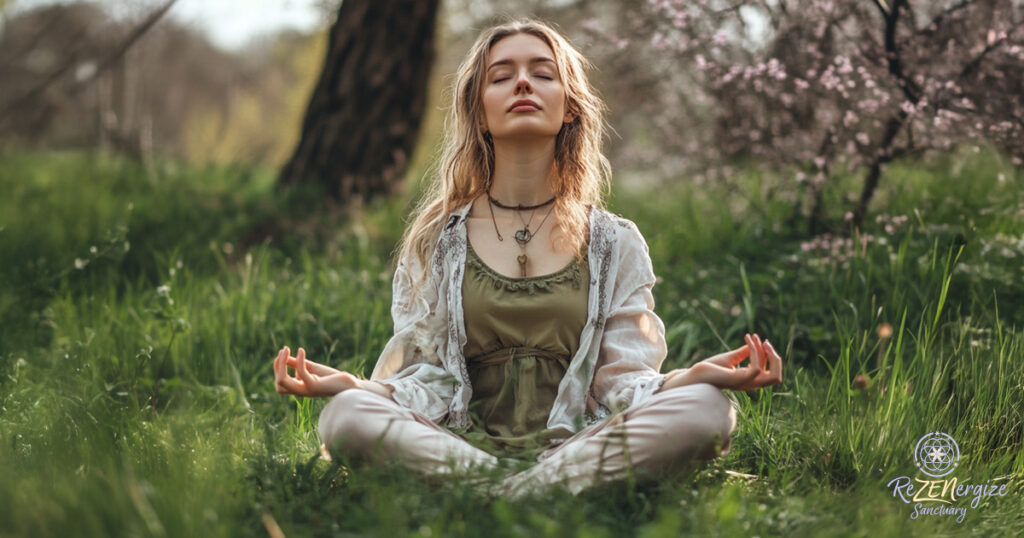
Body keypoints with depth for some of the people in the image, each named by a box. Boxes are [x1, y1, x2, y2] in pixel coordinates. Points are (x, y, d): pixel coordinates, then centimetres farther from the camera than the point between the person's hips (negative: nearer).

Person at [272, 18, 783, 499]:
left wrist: (694, 376, -18)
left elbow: (624, 383, 3)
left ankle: (509, 497, -32)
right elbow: (426, 380, 4)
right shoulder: (436, 241, 12)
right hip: (461, 442, 0)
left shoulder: (615, 242, 12)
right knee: (346, 415, -32)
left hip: (577, 443, 1)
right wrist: (349, 384, -17)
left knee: (708, 409, -28)